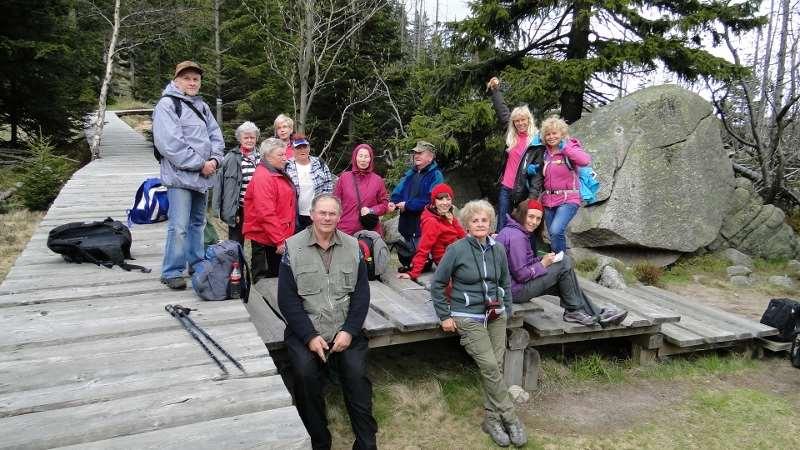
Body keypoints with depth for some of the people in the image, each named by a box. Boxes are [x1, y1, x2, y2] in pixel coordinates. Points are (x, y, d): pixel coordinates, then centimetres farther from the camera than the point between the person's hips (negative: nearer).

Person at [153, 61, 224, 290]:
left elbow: (216, 136, 15)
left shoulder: (202, 106, 17)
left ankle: (197, 263, 28)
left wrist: (214, 160, -5)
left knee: (198, 222, 16)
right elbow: (170, 144, -17)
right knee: (179, 226, -10)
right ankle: (172, 272, -2)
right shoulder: (166, 105, -7)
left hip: (203, 176, 8)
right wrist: (200, 164, -16)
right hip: (180, 175, -8)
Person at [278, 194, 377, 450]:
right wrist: (309, 336, -12)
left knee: (356, 373, -18)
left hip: (346, 330, 2)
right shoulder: (293, 247, 0)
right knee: (306, 374, -23)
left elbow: (361, 295, 4)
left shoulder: (353, 247, 6)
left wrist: (349, 331, -9)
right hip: (306, 330, -1)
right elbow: (287, 299, -4)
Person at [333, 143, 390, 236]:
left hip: (371, 230, 1)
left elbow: (384, 204, 12)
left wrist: (371, 210, -7)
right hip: (347, 230, 0)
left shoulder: (377, 180, 7)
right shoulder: (344, 177, 6)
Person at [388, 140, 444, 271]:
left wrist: (407, 205, -17)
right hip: (406, 224, 7)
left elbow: (430, 200, -19)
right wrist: (393, 202, -11)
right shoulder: (410, 174, 16)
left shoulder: (435, 176, -7)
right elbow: (398, 192, 12)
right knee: (407, 255, 15)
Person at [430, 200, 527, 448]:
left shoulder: (498, 249, 4)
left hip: (496, 316, 5)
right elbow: (437, 284, -4)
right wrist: (445, 316, -5)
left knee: (496, 367, 1)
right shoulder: (457, 249, -10)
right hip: (469, 318, -5)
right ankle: (511, 419, 3)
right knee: (490, 367, -12)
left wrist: (506, 311, 12)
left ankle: (492, 420, 15)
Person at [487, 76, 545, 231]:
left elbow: (539, 171, -10)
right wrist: (495, 90, 25)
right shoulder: (511, 136, 8)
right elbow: (502, 111, 19)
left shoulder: (537, 142, -6)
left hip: (522, 192, -5)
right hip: (505, 189, 5)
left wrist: (533, 196, -19)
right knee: (502, 227, 7)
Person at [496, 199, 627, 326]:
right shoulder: (516, 237, -21)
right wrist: (543, 264, -10)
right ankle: (574, 310, 6)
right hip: (515, 290, -11)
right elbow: (521, 274, -23)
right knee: (565, 263, -9)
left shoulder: (510, 231, 12)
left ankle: (598, 314, 16)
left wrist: (541, 260, 1)